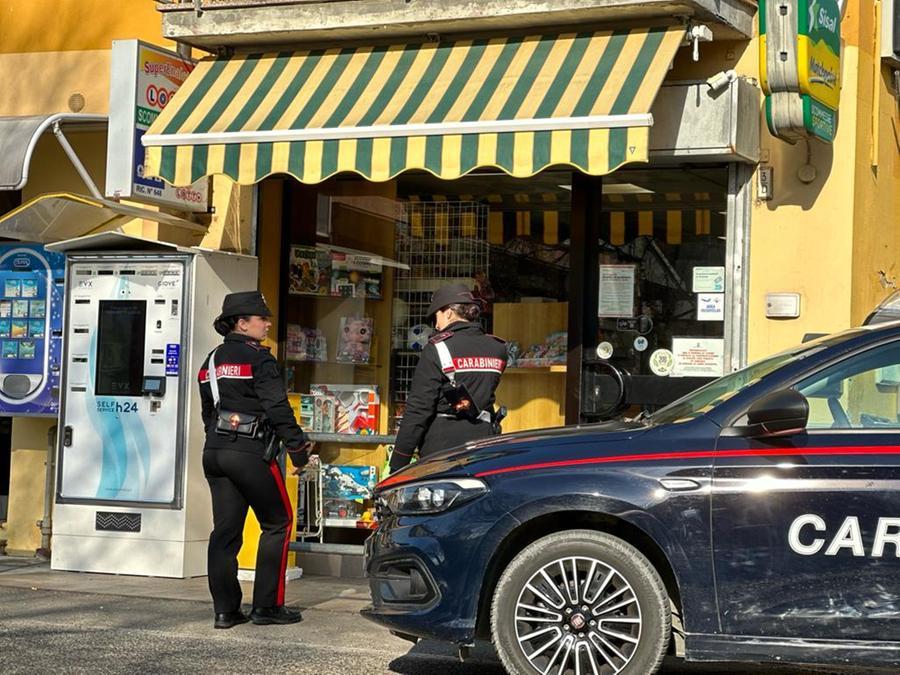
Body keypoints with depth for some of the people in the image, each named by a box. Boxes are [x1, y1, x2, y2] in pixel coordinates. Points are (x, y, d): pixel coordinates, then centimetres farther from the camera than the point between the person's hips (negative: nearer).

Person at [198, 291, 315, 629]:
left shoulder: (212, 360, 16)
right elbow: (277, 407, -15)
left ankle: (225, 610, 6)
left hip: (214, 450, 8)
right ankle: (266, 606, 3)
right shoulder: (258, 358, -9)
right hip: (251, 450, -8)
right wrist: (298, 448, -10)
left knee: (225, 530, 7)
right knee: (277, 524, 4)